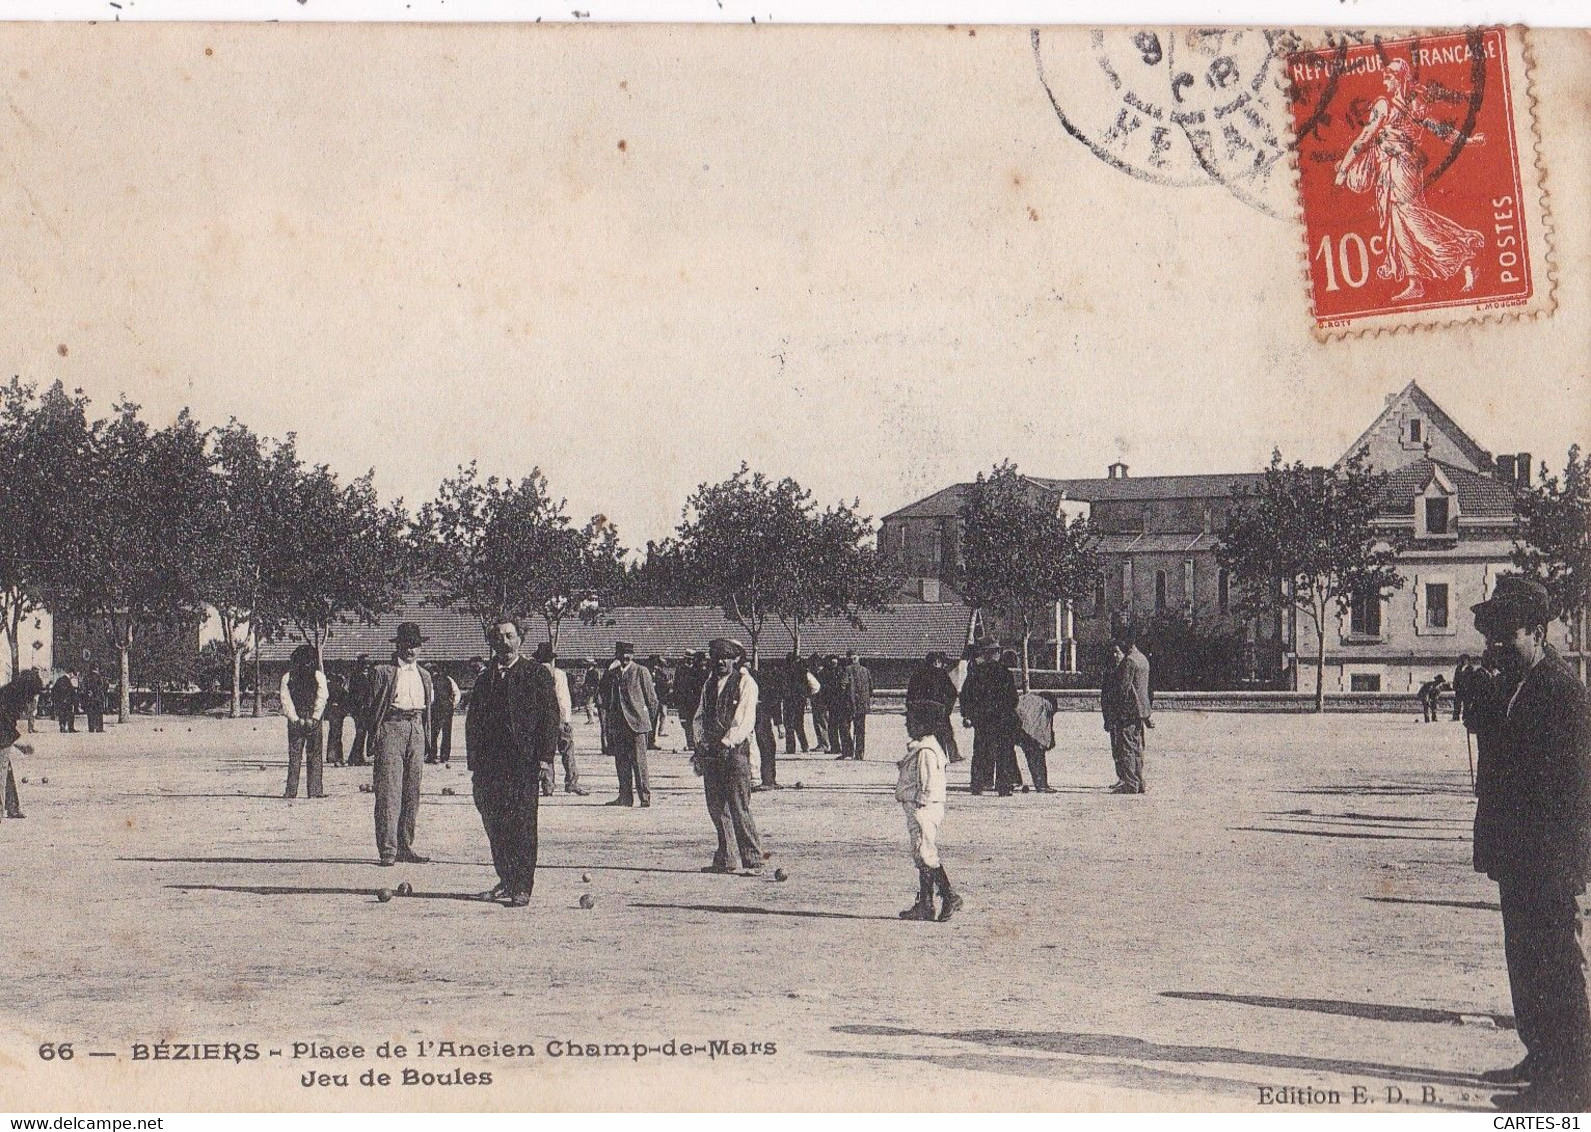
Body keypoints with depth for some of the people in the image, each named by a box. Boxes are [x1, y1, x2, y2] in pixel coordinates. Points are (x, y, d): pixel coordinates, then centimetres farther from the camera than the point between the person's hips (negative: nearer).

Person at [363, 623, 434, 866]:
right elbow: (370, 706, 1)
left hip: (416, 730, 5)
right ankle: (388, 850, -9)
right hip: (391, 728, -5)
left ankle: (405, 847, 13)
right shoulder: (383, 672, 3)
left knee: (412, 792, 7)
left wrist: (427, 737, 13)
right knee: (389, 791, -9)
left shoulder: (424, 675, 19)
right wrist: (374, 737, -6)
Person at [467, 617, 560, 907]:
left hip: (524, 762, -5)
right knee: (495, 825, 7)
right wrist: (474, 764, 9)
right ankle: (506, 881, 19)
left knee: (522, 825, -6)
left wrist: (545, 758, -11)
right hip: (491, 763, 5)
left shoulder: (537, 674, 2)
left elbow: (551, 717, -3)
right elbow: (473, 722, 16)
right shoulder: (485, 679, 15)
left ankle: (523, 888, -2)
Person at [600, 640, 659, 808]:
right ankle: (625, 797, 13)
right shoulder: (610, 674, 12)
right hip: (617, 725, 5)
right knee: (621, 762, 6)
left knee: (639, 761, -7)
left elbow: (652, 699, 3)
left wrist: (648, 720, 5)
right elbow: (604, 700, 13)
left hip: (636, 724, -5)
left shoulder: (641, 672, 0)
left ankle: (645, 797, -3)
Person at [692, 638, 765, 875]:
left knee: (738, 807, -9)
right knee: (716, 807, 6)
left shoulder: (746, 684, -3)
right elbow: (700, 716, 18)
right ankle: (727, 860, 14)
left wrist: (727, 743, -17)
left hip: (735, 751, -6)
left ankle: (753, 861, -5)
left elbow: (746, 721, -10)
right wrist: (701, 744, 3)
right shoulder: (710, 684, 17)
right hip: (711, 752, 6)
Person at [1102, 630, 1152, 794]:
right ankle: (1138, 782, 16)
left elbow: (1123, 688, -17)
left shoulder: (1129, 661, -15)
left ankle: (1130, 784, -8)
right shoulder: (1143, 659, 15)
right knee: (1136, 748, 13)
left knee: (1126, 748, -7)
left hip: (1128, 712, -10)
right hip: (1140, 710, 10)